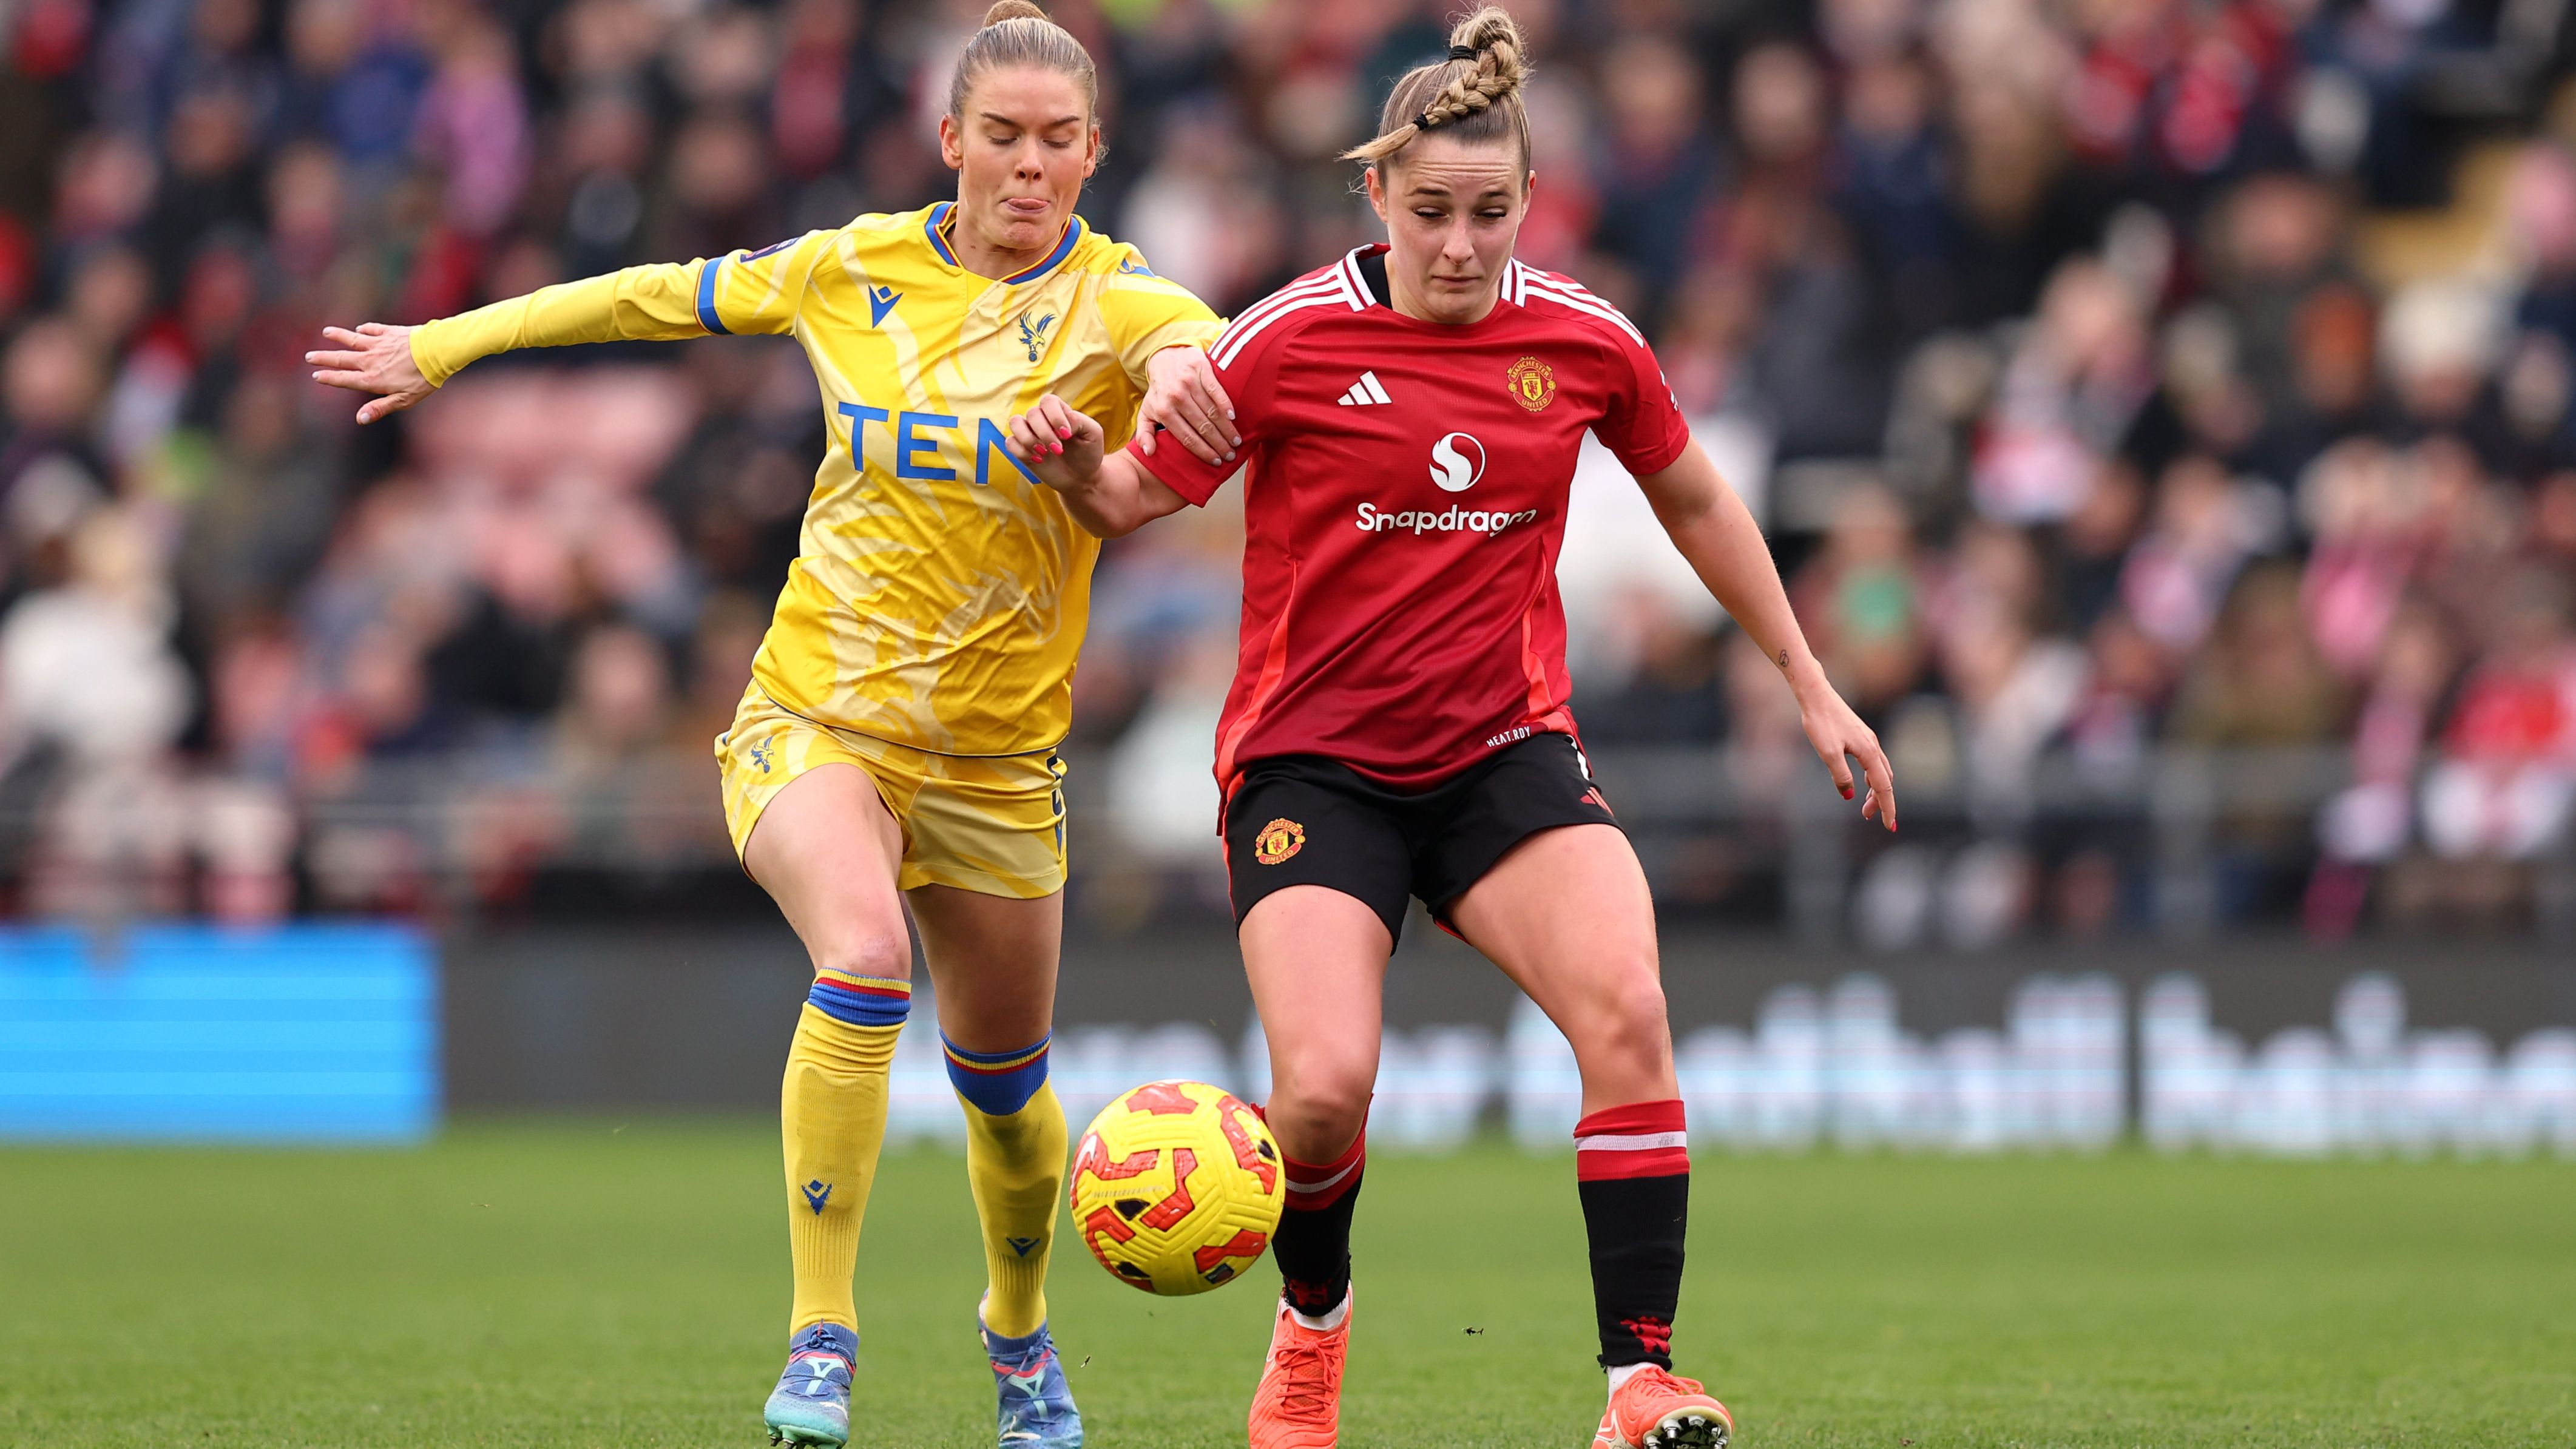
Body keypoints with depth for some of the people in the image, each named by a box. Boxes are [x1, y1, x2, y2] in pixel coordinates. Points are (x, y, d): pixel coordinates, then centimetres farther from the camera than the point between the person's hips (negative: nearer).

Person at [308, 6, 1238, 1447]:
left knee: (1005, 1080, 14)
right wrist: (448, 345, 18)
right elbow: (668, 295, 14)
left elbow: (1205, 342, -31)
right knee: (866, 958, -29)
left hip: (997, 756, 1)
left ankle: (1021, 1332, 44)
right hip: (817, 716, -1)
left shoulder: (1112, 299, -8)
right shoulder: (857, 269, 0)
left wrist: (1185, 364, -56)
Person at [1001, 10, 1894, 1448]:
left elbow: (1695, 499, 17)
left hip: (1506, 750, 2)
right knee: (1327, 1085, -20)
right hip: (1312, 759, -2)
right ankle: (1313, 1317, 15)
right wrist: (1077, 466, -24)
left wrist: (1811, 685, 20)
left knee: (1627, 1012, -24)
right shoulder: (1292, 339, -9)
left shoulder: (1585, 341, 0)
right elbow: (1143, 494, 0)